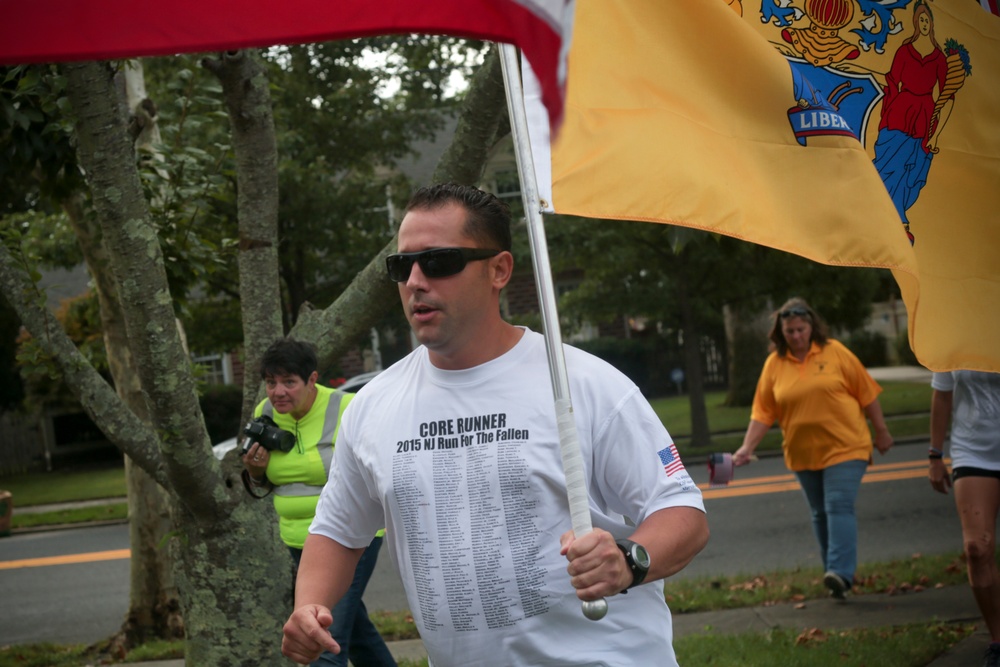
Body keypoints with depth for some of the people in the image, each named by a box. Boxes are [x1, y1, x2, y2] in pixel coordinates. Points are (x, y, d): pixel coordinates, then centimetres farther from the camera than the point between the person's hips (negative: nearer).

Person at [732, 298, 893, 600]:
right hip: (803, 454, 4)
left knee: (839, 507, -15)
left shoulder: (834, 352, -4)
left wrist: (881, 431, 4)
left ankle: (841, 573, -22)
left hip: (844, 447, -3)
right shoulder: (774, 363, 2)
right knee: (820, 514, 11)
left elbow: (866, 393, 1)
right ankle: (833, 574, 20)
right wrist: (747, 447, -6)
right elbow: (763, 411, 2)